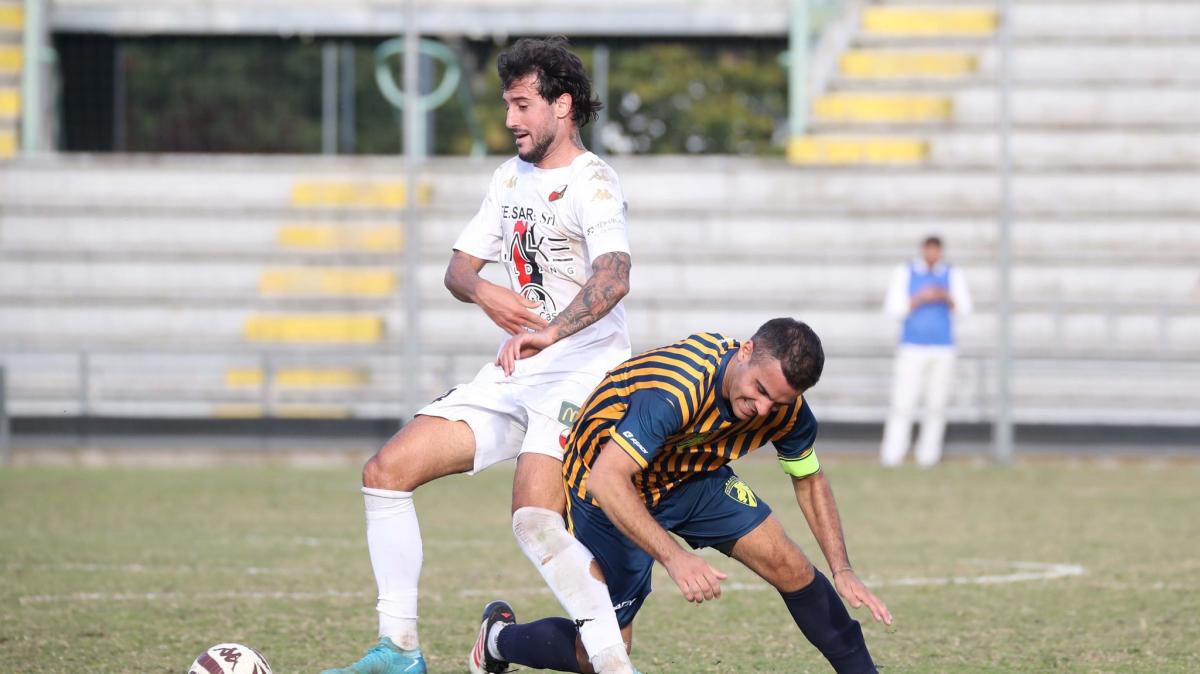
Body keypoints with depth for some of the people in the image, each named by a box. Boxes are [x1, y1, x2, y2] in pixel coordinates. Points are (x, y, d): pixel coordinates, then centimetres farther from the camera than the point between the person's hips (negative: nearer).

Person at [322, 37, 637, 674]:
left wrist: (549, 332, -46)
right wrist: (483, 293, -9)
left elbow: (613, 278, -29)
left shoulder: (591, 183, -12)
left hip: (579, 372, -8)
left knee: (535, 521, -28)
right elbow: (458, 267, 16)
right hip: (512, 376, 8)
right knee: (387, 471, -1)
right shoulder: (512, 176, 15)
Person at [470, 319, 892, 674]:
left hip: (695, 479, 6)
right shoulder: (676, 390, -40)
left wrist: (842, 570, -5)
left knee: (792, 569, -8)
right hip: (612, 494, -6)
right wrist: (674, 557, -50)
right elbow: (605, 479, -43)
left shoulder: (786, 408, -17)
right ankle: (499, 637, 23)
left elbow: (809, 480, 3)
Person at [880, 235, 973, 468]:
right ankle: (891, 458, -10)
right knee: (902, 404, -10)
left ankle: (928, 456, 7)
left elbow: (964, 309, -3)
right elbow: (892, 309, -3)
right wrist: (919, 299, -17)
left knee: (936, 405, 0)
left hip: (943, 351, 2)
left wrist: (947, 297, -23)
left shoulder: (953, 275, 6)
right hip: (911, 350, -2)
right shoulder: (904, 273, 2)